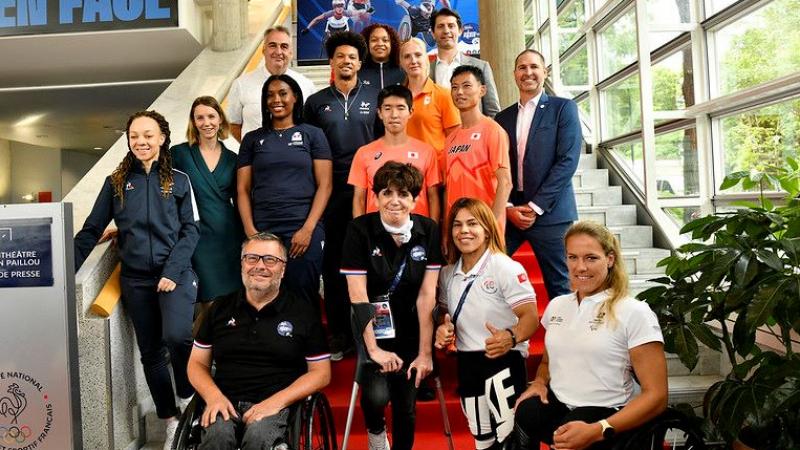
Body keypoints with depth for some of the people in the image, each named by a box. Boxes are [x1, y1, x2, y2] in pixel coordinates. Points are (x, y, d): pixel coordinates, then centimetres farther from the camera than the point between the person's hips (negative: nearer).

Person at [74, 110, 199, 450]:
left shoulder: (178, 180, 5)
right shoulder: (116, 183, 9)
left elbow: (190, 230, 0)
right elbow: (92, 230, 7)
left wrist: (172, 272, -12)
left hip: (176, 274, -3)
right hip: (135, 279, 3)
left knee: (177, 336, -25)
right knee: (150, 352, 9)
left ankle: (187, 396, 3)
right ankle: (171, 421, 24)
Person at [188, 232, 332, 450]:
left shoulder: (303, 312, 5)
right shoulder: (220, 308, 14)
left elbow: (321, 373, 4)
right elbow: (197, 363, 16)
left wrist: (276, 401, -11)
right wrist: (214, 396, -6)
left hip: (275, 404, -1)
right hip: (225, 402, 2)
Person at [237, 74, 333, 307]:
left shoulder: (313, 135, 7)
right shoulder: (252, 139, 13)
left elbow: (324, 186, 1)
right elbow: (243, 189, 9)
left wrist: (308, 229, -9)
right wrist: (250, 231, -4)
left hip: (304, 231, -2)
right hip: (261, 232, 2)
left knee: (303, 299, 1)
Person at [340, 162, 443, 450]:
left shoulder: (428, 231, -7)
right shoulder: (359, 230, -14)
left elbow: (427, 294, -9)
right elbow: (358, 294, -16)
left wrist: (425, 352, -10)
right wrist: (373, 349, -19)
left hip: (411, 332, 2)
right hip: (372, 330, -2)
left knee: (406, 406, 5)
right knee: (377, 396, -19)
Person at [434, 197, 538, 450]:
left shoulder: (506, 268, -13)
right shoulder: (448, 274, 7)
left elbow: (530, 317, -18)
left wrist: (511, 338, -37)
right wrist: (443, 330, -3)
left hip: (502, 363, -6)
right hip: (467, 365, 7)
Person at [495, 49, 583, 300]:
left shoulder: (563, 108, 3)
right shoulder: (503, 117, 15)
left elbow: (568, 161, -7)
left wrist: (535, 206, -12)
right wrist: (508, 208, -4)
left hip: (549, 212, -3)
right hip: (509, 213, 4)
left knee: (560, 288, 0)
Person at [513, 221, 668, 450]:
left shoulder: (634, 312, -7)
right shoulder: (556, 305, 11)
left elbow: (656, 395, -8)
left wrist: (597, 431, -21)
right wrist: (539, 382, 2)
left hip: (602, 414, -4)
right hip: (555, 404, 4)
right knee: (523, 414, -30)